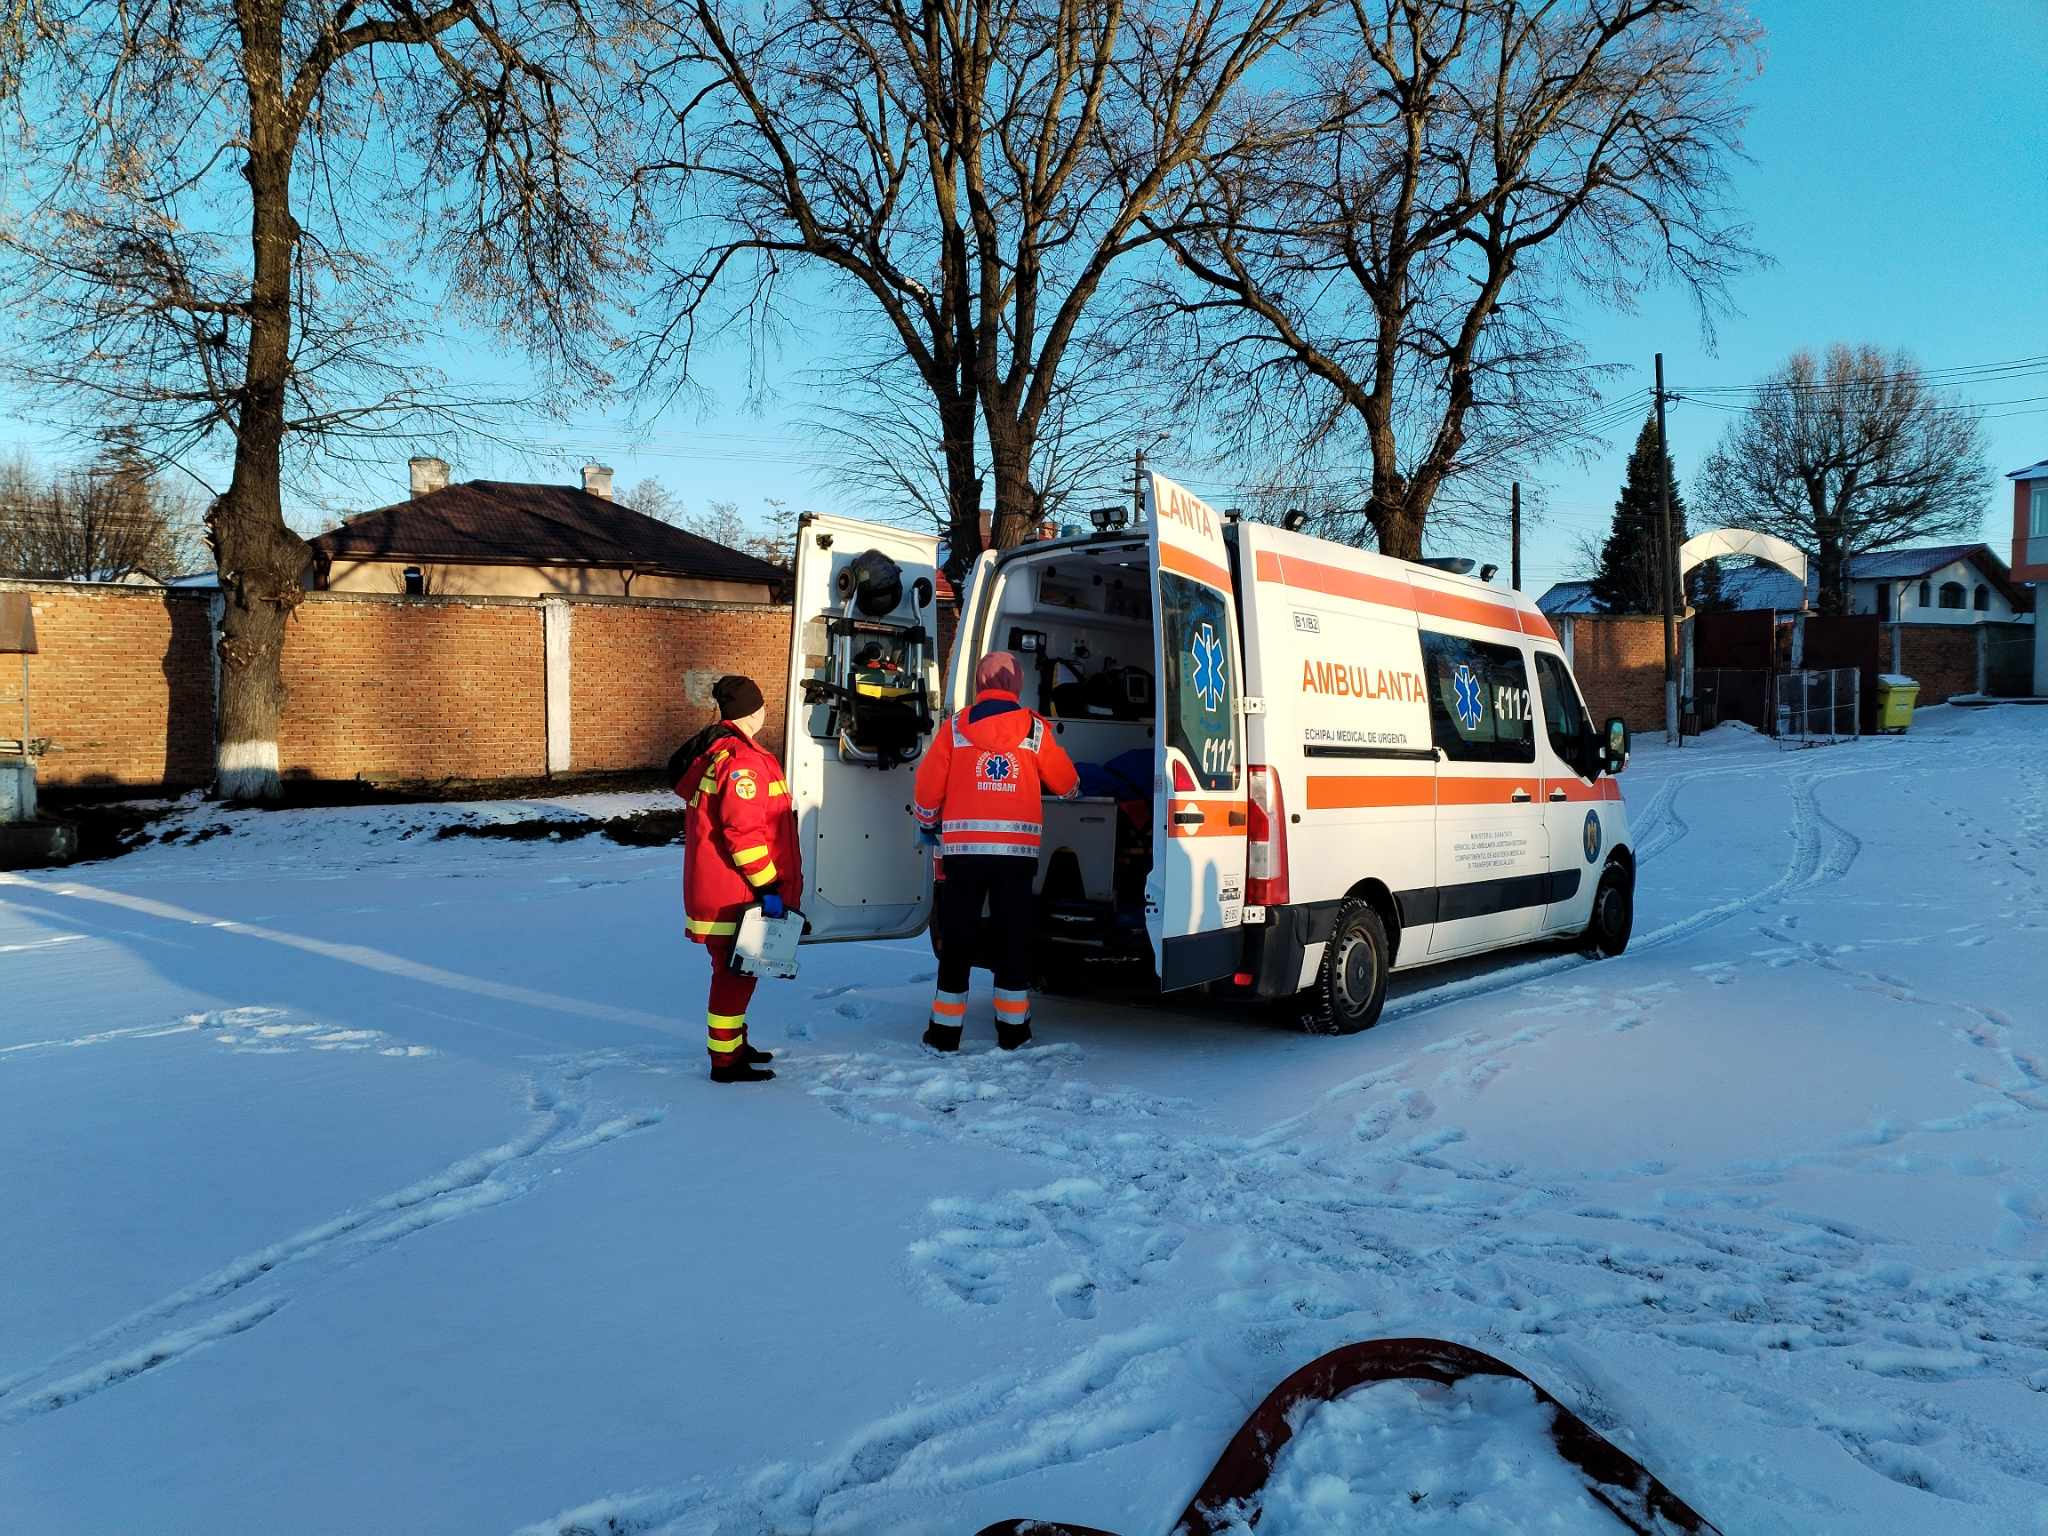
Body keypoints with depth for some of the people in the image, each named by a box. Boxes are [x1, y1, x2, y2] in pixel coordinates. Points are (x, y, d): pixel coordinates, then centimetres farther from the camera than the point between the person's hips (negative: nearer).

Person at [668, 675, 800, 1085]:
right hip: (735, 894, -11)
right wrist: (767, 886, -22)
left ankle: (734, 1044, 34)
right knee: (736, 971, -2)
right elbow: (743, 831, -26)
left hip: (714, 888, 11)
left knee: (735, 969, 21)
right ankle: (725, 1061, 5)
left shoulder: (712, 750, 13)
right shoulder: (743, 761, -20)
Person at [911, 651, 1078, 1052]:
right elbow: (1067, 784, 11)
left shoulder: (955, 727, 1)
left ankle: (945, 1030, 10)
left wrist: (928, 824, 20)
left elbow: (928, 786, 2)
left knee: (957, 937, 7)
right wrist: (1067, 790, 36)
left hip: (963, 848, 0)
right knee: (1014, 936, 10)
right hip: (1017, 850, 0)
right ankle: (1013, 1029, 15)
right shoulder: (1035, 729, 2)